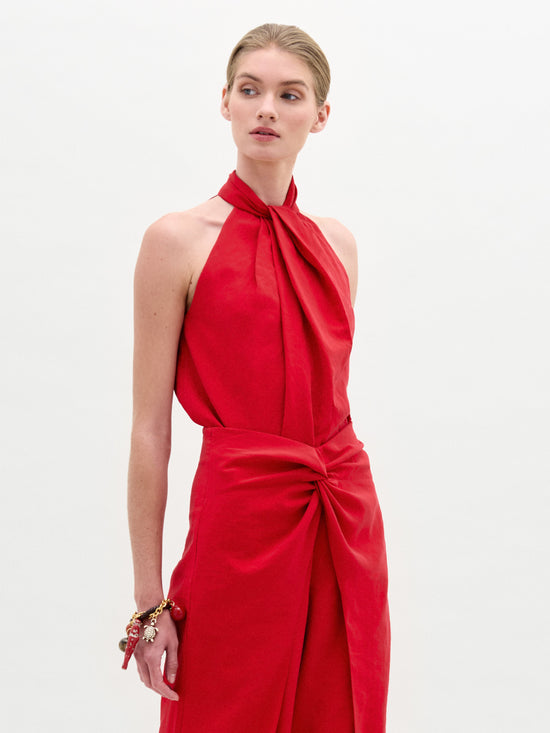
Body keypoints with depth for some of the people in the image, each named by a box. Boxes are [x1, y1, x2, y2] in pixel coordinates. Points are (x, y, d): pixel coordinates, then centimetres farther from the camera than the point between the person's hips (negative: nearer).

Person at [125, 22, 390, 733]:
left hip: (348, 522, 5)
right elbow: (150, 429, -7)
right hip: (241, 516, -5)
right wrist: (150, 602, -9)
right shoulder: (178, 239, -6)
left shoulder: (336, 242, 9)